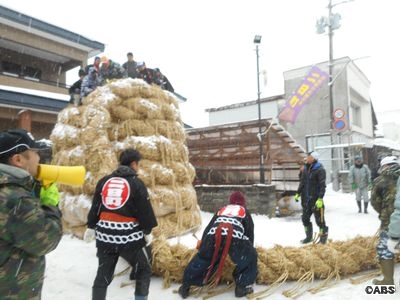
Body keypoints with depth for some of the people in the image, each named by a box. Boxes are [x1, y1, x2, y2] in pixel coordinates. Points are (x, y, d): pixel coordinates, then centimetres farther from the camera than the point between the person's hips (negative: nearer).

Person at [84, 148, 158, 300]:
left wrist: (91, 227, 20)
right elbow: (145, 211, -5)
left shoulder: (104, 181, 8)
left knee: (103, 273, 17)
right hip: (129, 236, -5)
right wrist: (147, 231, 7)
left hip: (105, 234, 5)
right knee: (144, 270, 15)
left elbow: (95, 206, 12)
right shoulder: (137, 183, -7)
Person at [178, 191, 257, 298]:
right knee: (251, 256, 23)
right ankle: (241, 287, 23)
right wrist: (249, 247, 47)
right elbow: (250, 233, 32)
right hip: (235, 239, -2)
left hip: (213, 237, 3)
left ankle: (185, 286, 31)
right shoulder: (245, 212, 32)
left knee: (201, 259, 23)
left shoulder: (221, 210, 38)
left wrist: (202, 246, 45)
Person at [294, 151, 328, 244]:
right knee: (305, 218, 11)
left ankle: (323, 237, 21)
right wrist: (298, 193, 13)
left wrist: (320, 198, -21)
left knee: (319, 219, 3)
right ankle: (308, 237, 27)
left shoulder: (320, 170, -11)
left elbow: (322, 185, -15)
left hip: (316, 199, -6)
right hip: (306, 199, 7)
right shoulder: (305, 168, 9)